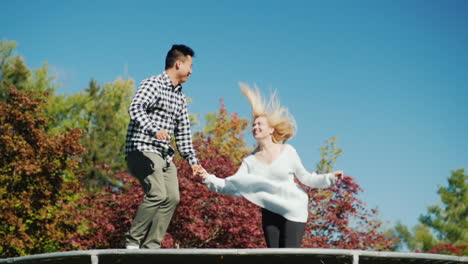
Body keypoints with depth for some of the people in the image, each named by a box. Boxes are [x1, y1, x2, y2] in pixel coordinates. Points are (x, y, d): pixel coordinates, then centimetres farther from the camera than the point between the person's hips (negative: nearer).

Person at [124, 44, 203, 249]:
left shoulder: (180, 97, 21)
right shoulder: (153, 84, -4)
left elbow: (183, 133, 25)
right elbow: (135, 108, -22)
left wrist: (193, 160, 17)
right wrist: (154, 130, -39)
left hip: (164, 155, 9)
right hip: (143, 150, -9)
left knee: (172, 198, -5)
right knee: (157, 193, -23)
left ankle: (151, 246, -3)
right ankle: (132, 241, -15)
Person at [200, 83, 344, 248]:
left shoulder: (287, 152, -3)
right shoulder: (250, 161, 3)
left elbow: (304, 177, 3)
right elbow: (232, 185, -6)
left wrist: (329, 178, -8)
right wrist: (209, 179, -18)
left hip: (294, 210, -3)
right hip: (270, 211, 3)